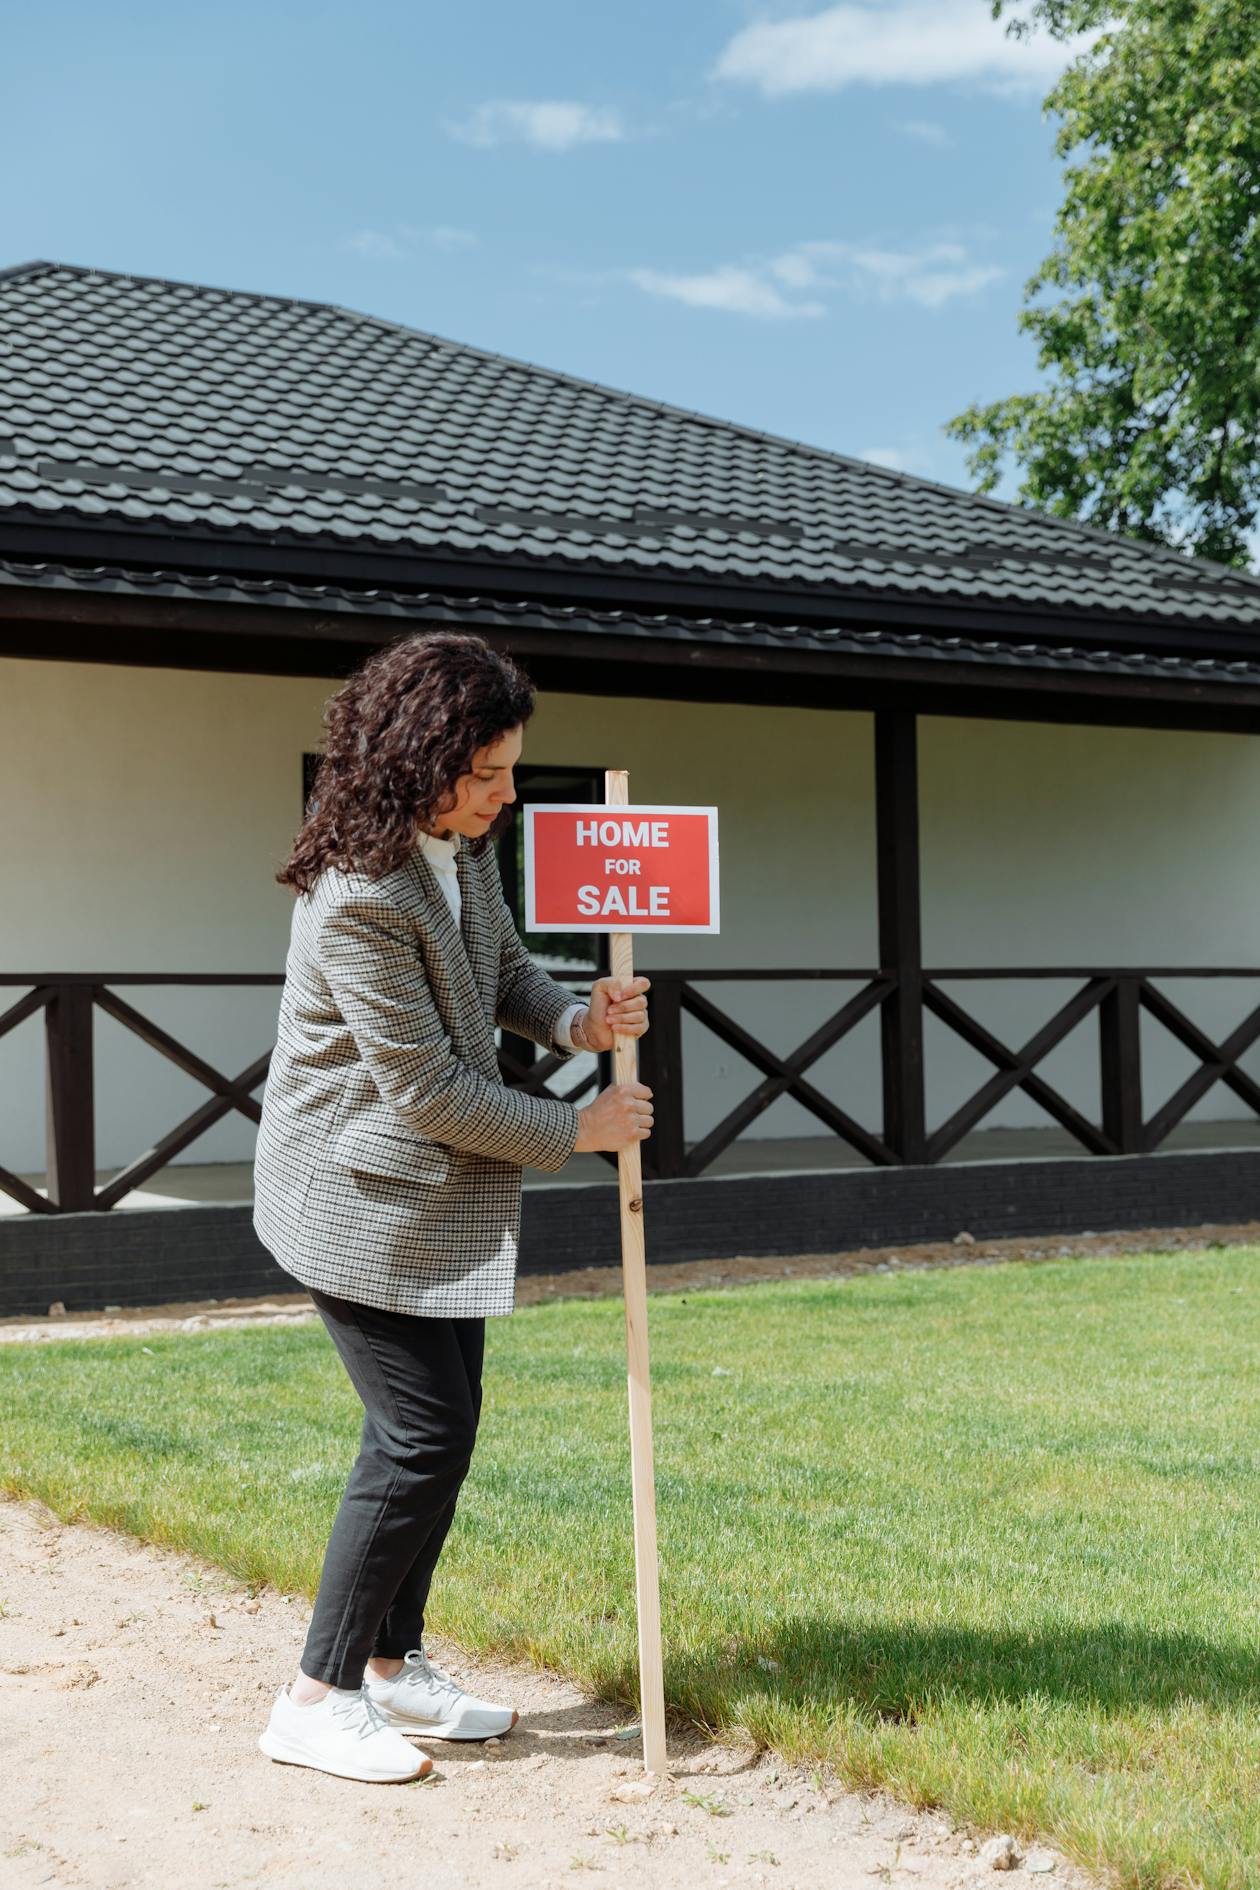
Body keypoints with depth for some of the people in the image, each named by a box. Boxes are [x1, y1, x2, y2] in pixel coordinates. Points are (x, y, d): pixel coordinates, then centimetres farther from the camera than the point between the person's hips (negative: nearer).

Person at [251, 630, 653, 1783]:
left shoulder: (465, 844, 1)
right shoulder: (357, 899, -27)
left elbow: (500, 963, 17)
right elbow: (425, 1089, -23)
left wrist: (575, 1019, -5)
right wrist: (575, 1131, -14)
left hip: (444, 1190, 9)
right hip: (362, 1196, -9)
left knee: (446, 1423, 13)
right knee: (421, 1434, -8)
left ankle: (394, 1667, 26)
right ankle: (318, 1698, 5)